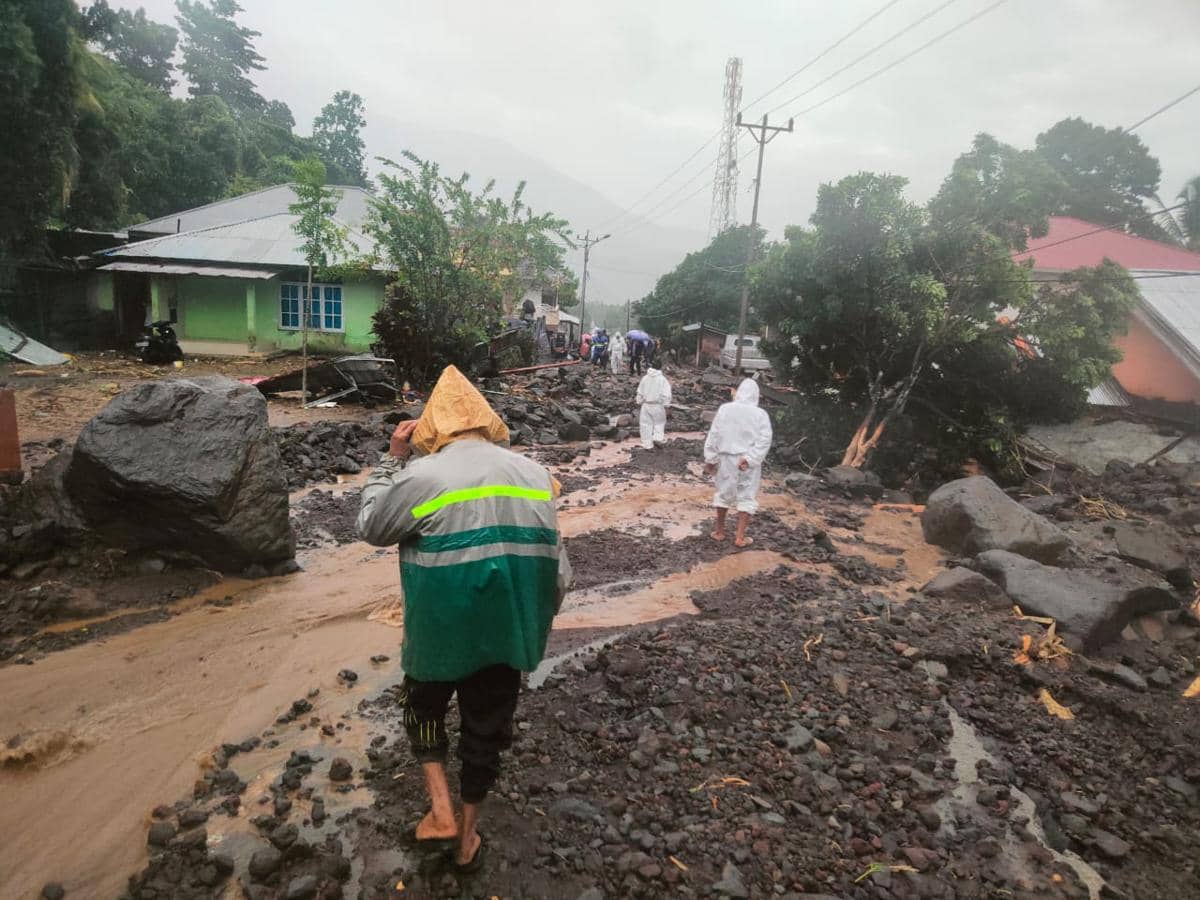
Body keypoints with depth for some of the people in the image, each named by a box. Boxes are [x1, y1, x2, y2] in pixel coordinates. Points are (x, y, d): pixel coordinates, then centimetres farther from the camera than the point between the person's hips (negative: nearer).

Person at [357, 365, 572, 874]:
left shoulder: (422, 475, -13)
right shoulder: (534, 474, 1)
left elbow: (371, 527, 3)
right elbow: (556, 564, 4)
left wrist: (393, 459, 6)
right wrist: (539, 617, 17)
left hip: (442, 628, -3)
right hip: (510, 629, 4)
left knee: (425, 705, 26)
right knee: (488, 726, 20)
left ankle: (441, 812, 21)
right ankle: (468, 837, 36)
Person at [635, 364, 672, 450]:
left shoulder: (645, 378, -2)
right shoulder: (662, 379, -9)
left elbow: (640, 392, 5)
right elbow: (666, 394, -11)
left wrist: (640, 402, 16)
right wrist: (666, 405, -3)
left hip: (646, 405, 1)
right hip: (658, 405, -1)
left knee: (646, 424, 8)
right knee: (659, 422, 20)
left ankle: (647, 444, 10)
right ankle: (658, 438, 3)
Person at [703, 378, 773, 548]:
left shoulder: (725, 409, -6)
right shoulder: (760, 414, -8)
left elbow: (714, 435, -4)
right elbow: (764, 440, -14)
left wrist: (710, 459, 3)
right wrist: (749, 459, -16)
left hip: (727, 459, 1)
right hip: (749, 462, -1)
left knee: (724, 494, 17)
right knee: (747, 497, 9)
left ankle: (720, 531, 27)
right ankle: (740, 537, 9)